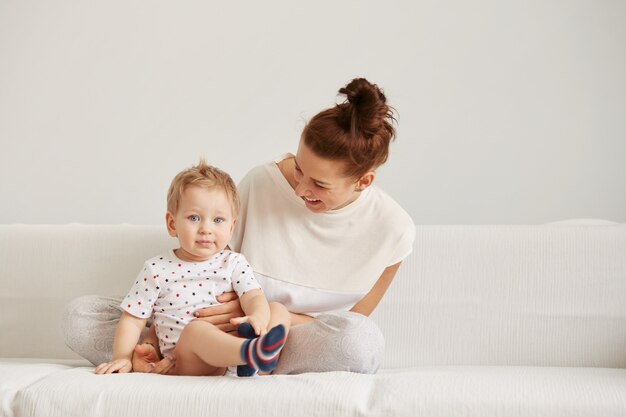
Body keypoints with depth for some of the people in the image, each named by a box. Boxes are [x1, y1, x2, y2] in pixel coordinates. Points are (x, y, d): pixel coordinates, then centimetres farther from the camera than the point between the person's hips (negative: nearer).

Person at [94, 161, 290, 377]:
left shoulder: (234, 263, 10)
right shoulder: (157, 270, 5)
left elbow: (254, 297, -6)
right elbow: (132, 320, 8)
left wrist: (259, 316, -30)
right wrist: (122, 357, -8)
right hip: (184, 361, -4)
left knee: (279, 310, -12)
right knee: (196, 329, -35)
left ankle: (257, 356, -43)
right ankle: (252, 352, -61)